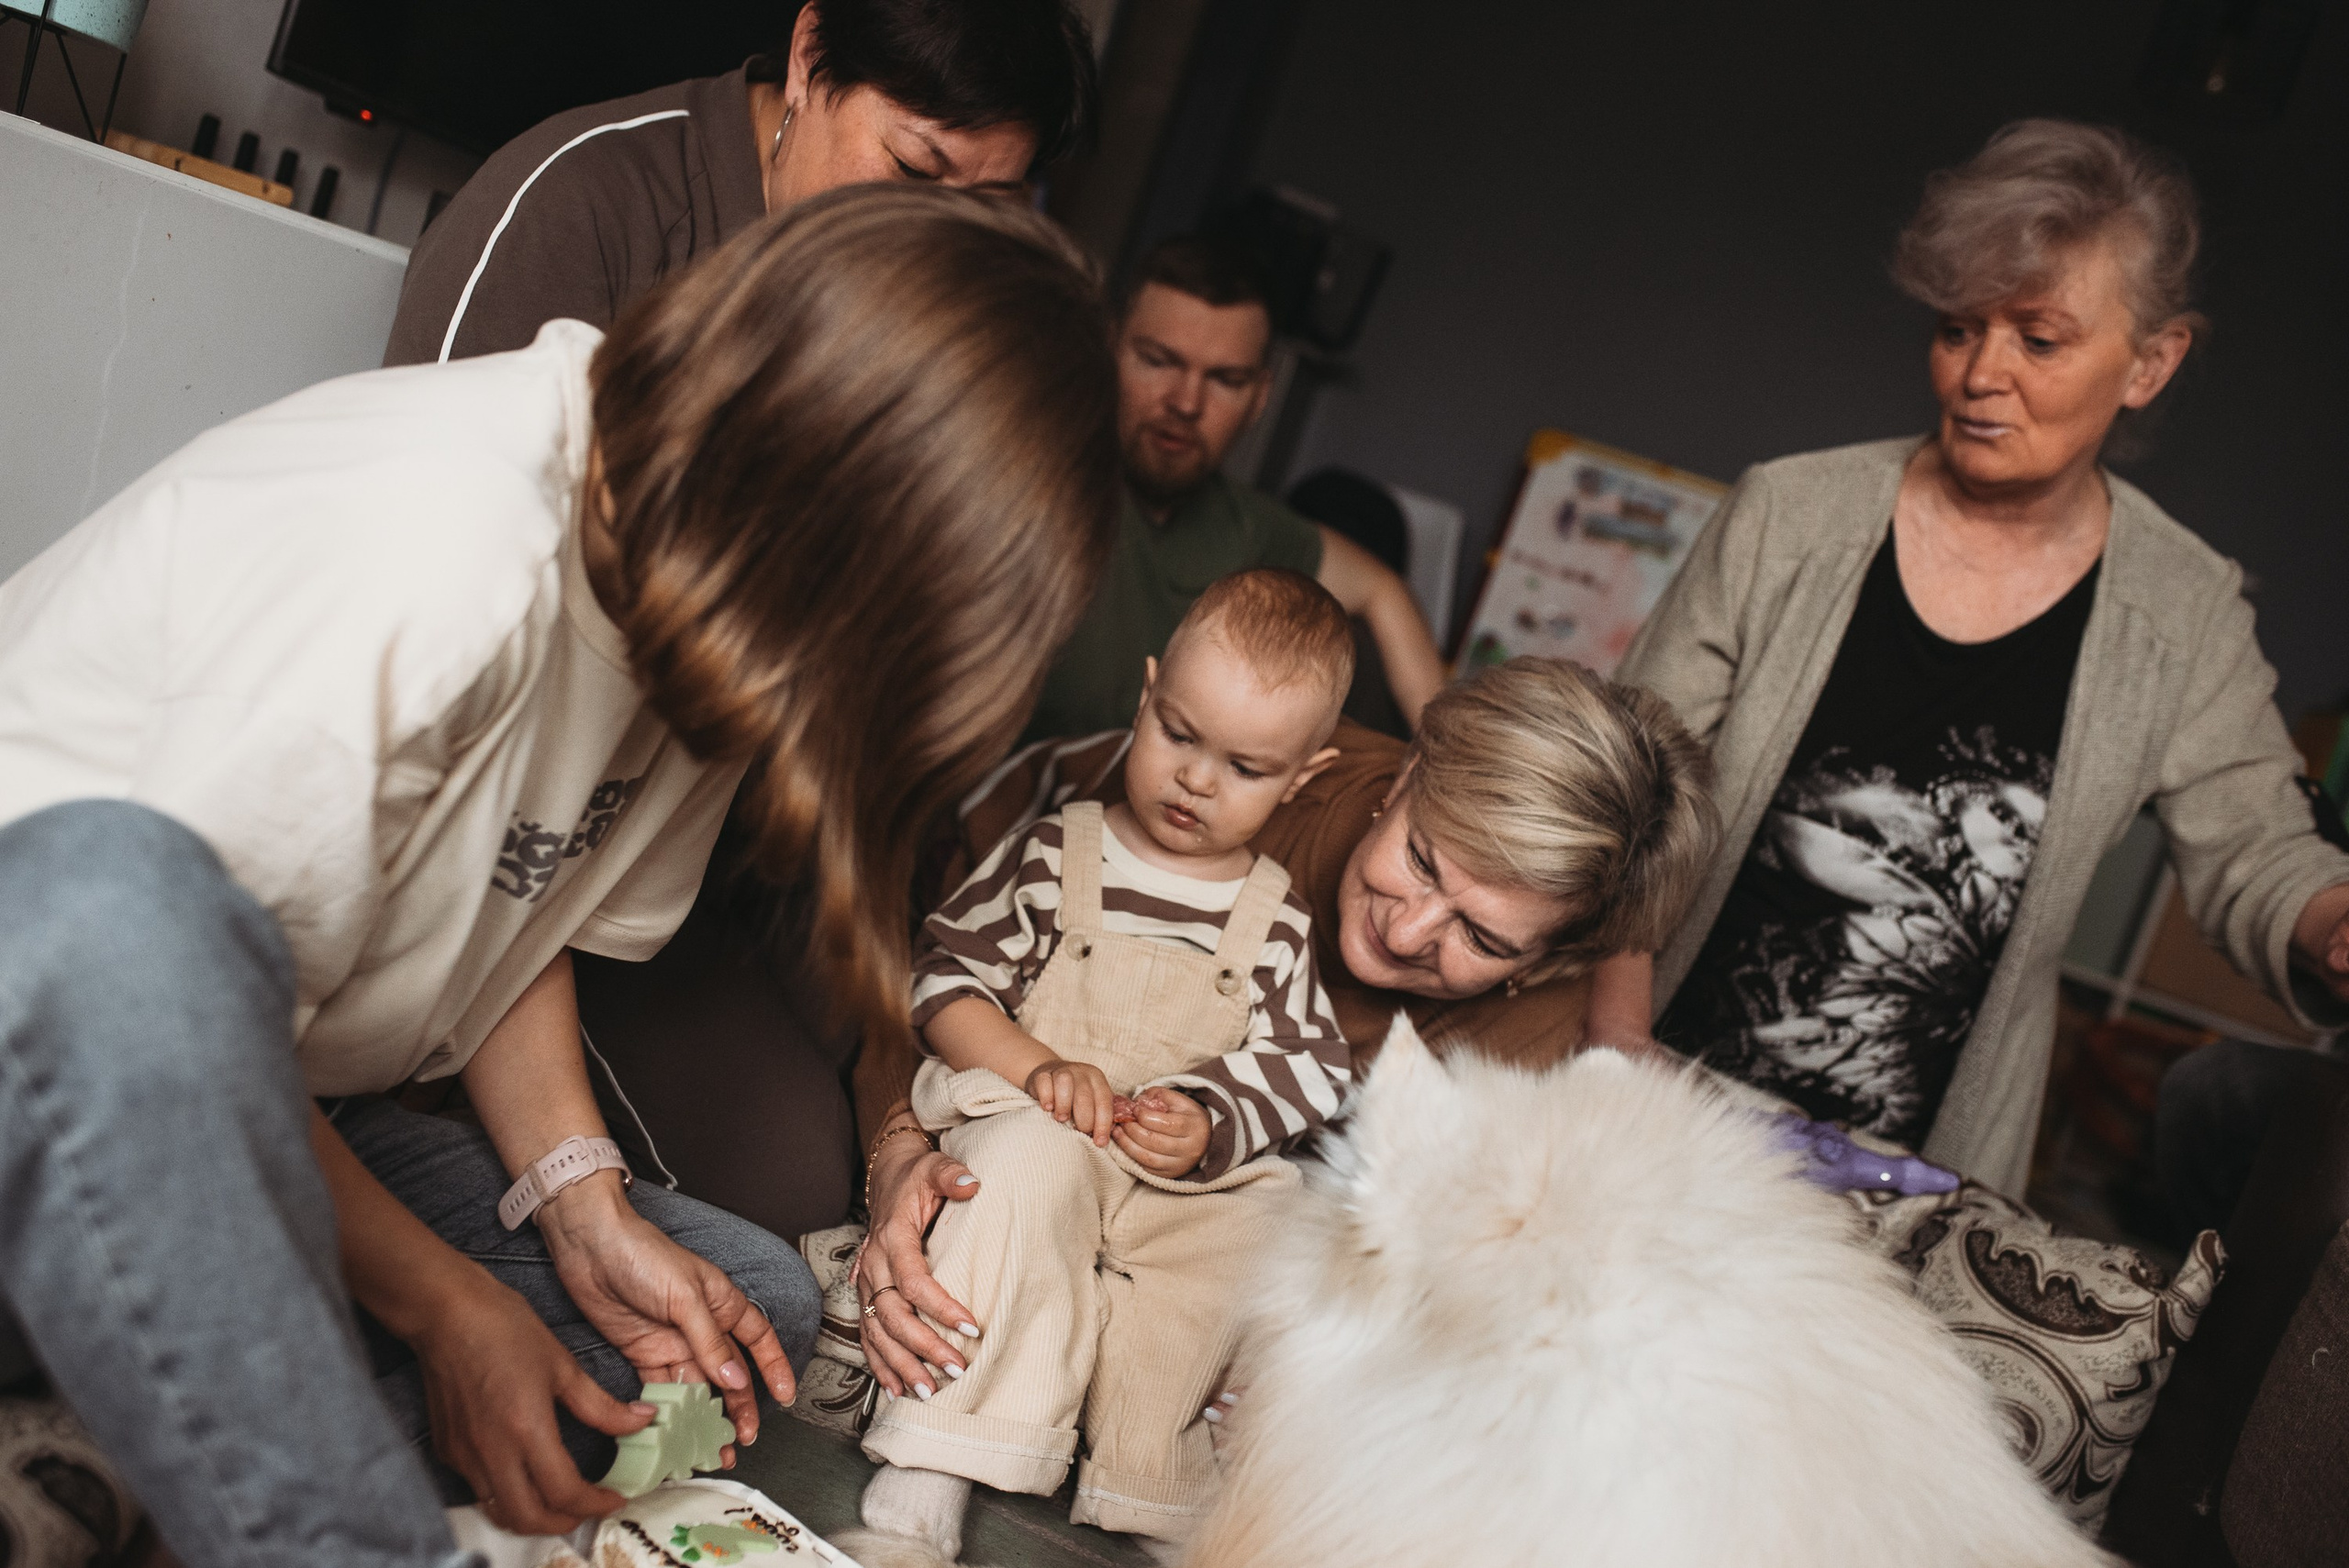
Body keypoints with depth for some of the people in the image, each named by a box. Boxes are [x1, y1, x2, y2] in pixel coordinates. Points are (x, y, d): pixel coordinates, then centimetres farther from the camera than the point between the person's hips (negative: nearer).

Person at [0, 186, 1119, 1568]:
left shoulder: (684, 568, -4)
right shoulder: (433, 555, -31)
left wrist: (584, 1205, -8)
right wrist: (441, 1303, -17)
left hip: (291, 1118, 9)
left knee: (757, 1298, 3)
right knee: (118, 894, -43)